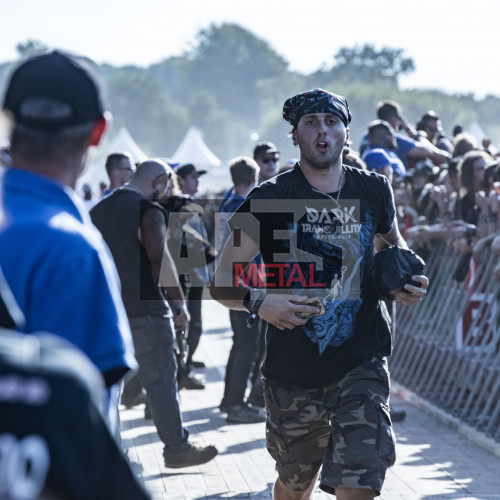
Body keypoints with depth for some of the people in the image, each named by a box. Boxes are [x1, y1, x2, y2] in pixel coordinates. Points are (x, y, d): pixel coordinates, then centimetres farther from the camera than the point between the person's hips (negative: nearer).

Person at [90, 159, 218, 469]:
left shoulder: (99, 210, 15)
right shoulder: (149, 211, -9)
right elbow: (160, 259, -20)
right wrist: (180, 302, -16)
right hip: (143, 309, -7)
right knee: (161, 380, 0)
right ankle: (177, 448, 6)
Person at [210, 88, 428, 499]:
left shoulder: (374, 191, 4)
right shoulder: (270, 199, -4)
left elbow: (393, 244, 24)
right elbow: (223, 280, -2)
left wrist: (408, 282, 3)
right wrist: (258, 302, -22)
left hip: (362, 361, 0)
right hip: (294, 369, 0)